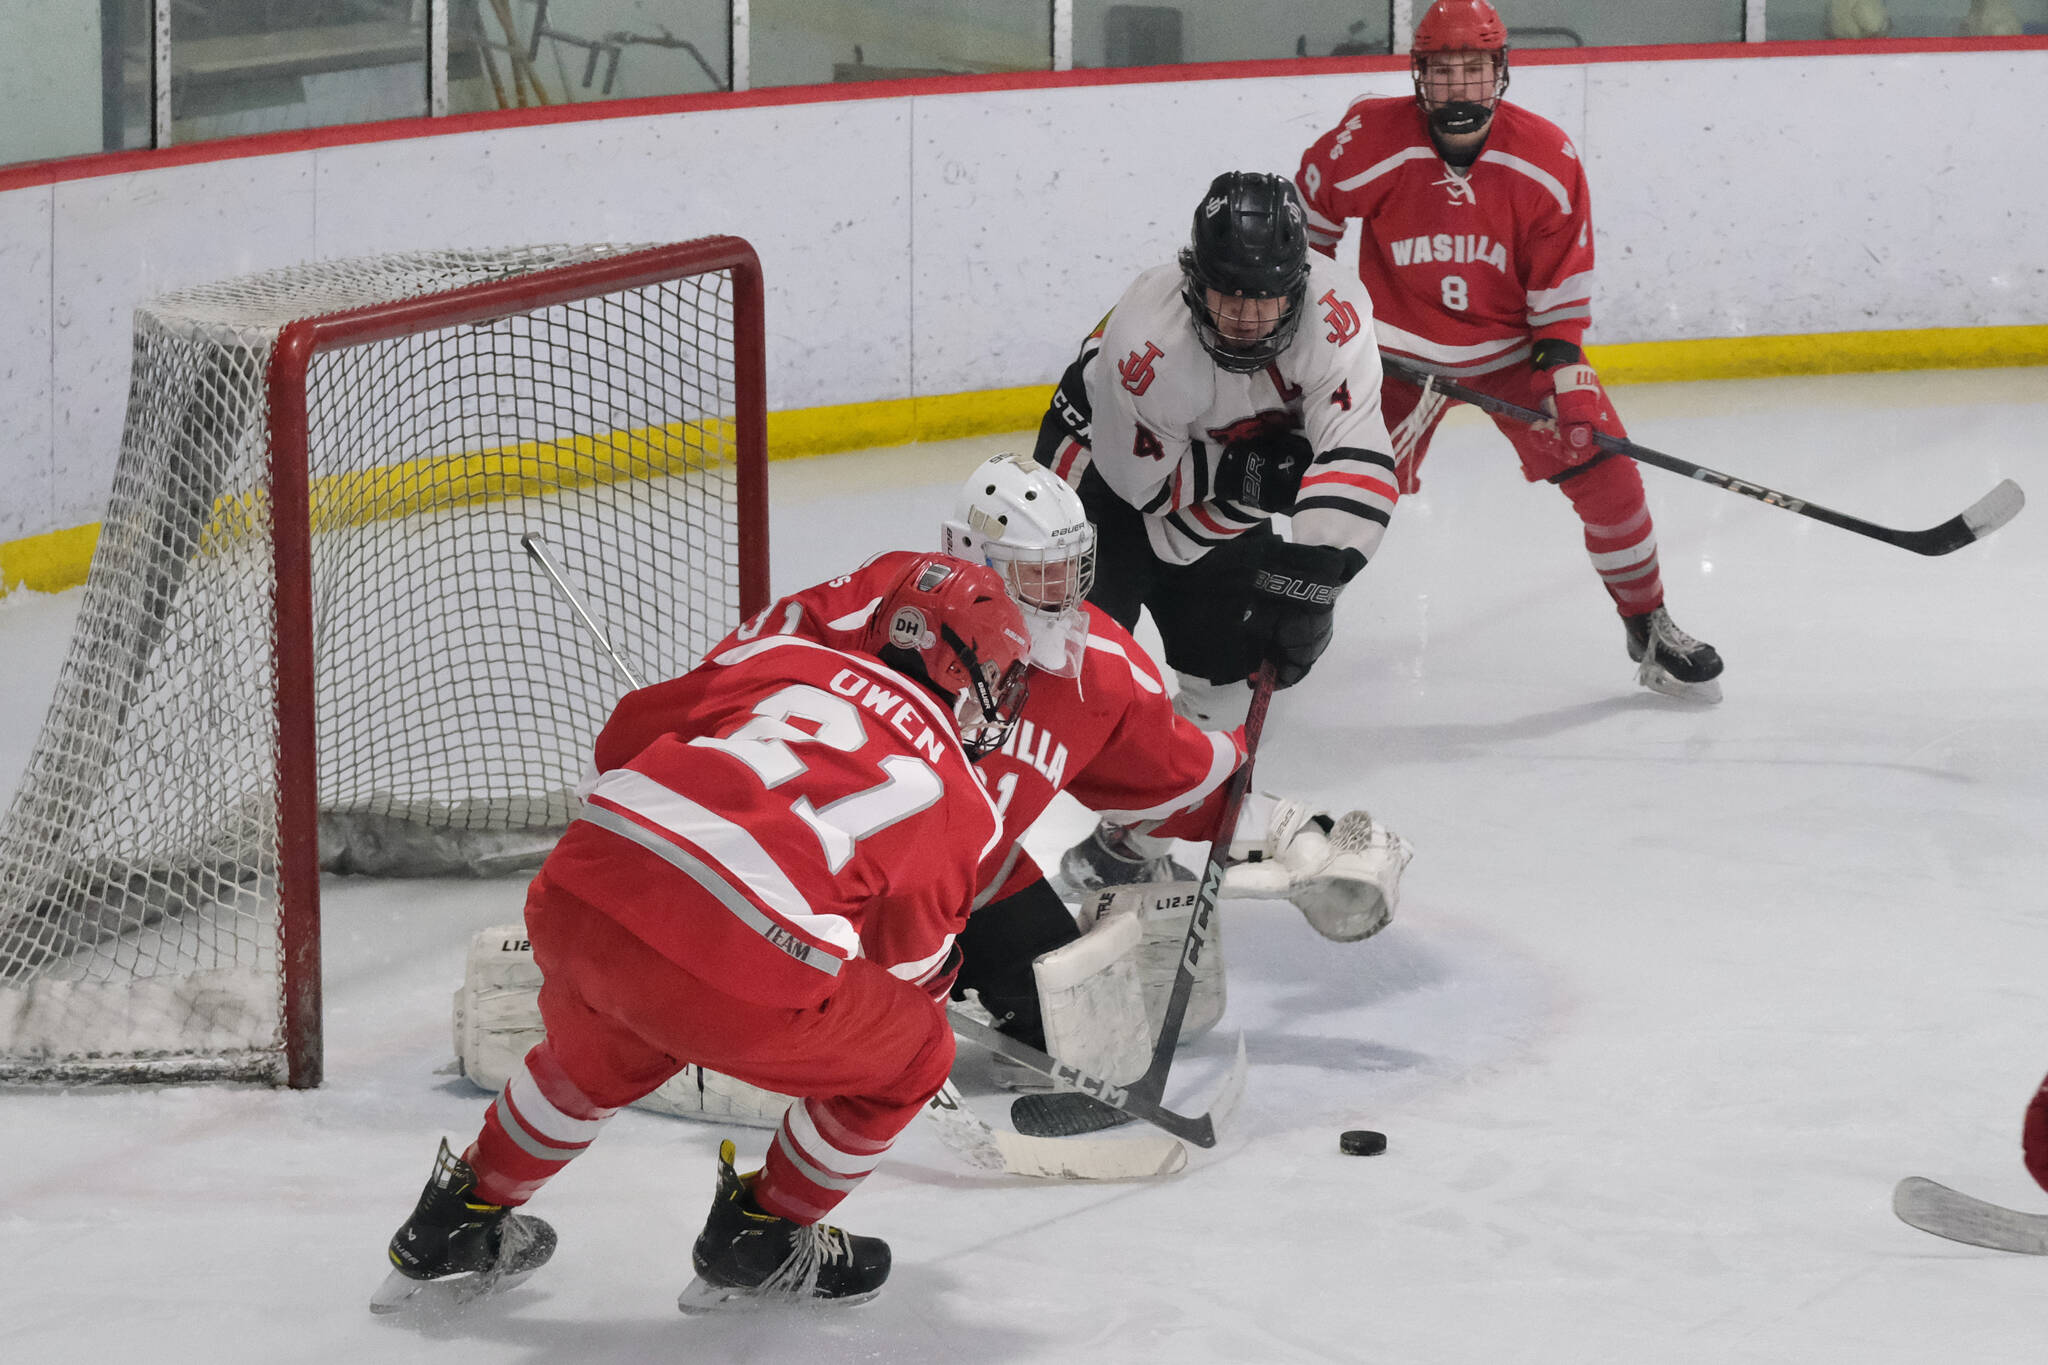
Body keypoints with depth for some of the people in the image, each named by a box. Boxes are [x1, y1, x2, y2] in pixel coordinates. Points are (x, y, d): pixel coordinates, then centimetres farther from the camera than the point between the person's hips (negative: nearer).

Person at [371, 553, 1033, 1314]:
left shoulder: (787, 659, 23)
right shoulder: (961, 809, 15)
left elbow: (628, 736, 29)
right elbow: (911, 960, 26)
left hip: (578, 897, 6)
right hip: (733, 976, -6)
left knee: (604, 1045, 39)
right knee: (911, 1056, 21)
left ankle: (456, 1225, 49)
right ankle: (759, 1239, 32)